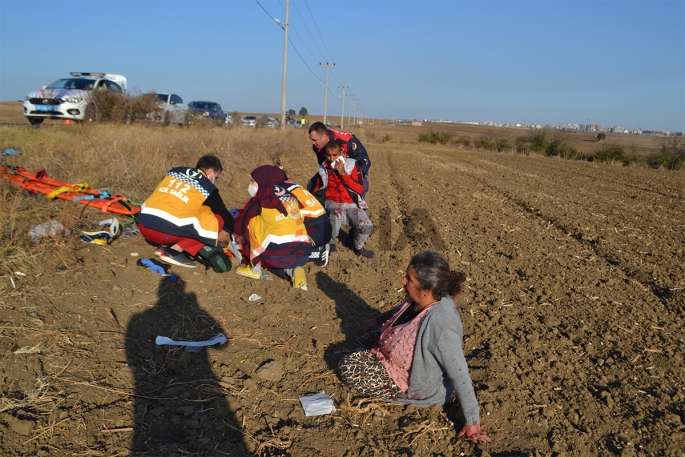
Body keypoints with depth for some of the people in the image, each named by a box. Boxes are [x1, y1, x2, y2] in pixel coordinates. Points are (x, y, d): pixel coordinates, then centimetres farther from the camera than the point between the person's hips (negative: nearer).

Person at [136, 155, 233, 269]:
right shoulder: (207, 187, 4)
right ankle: (176, 250, -3)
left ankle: (164, 246, 11)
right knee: (218, 220, 5)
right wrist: (229, 231, 35)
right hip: (166, 231, -6)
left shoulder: (175, 171, 19)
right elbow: (224, 214, 15)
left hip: (143, 225, 7)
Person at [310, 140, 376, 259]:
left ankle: (359, 247, 6)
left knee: (366, 225, -29)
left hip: (352, 204, 0)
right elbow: (317, 190, 21)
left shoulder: (352, 165, -1)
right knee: (337, 215, -38)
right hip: (333, 203, 0)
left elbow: (360, 189, -9)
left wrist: (343, 174, -15)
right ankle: (330, 243, -8)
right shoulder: (323, 169, 6)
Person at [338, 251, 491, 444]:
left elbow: (461, 378, -32)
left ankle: (400, 393, 6)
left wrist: (472, 423, -21)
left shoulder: (441, 326, -42)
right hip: (416, 361, 8)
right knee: (372, 334, 21)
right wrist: (377, 320, 20)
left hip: (422, 387, -8)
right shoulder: (427, 298, -17)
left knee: (348, 367, -8)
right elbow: (402, 309, 9)